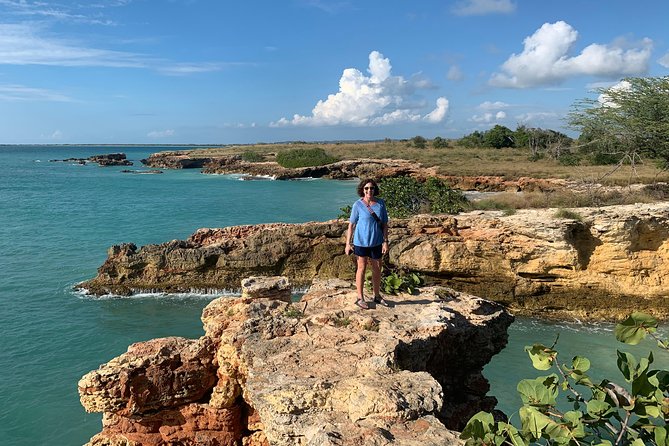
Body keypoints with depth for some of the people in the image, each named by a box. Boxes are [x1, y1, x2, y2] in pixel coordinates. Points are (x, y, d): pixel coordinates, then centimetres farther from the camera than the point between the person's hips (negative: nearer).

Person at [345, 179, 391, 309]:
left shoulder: (381, 203, -1)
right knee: (362, 268, 6)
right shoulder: (358, 205, -10)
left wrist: (385, 241, -3)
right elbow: (351, 224, -5)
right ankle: (360, 298, 17)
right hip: (361, 241, -3)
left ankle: (377, 296, 30)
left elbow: (385, 224, 3)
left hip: (376, 242, 4)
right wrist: (348, 244, -6)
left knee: (377, 269, 13)